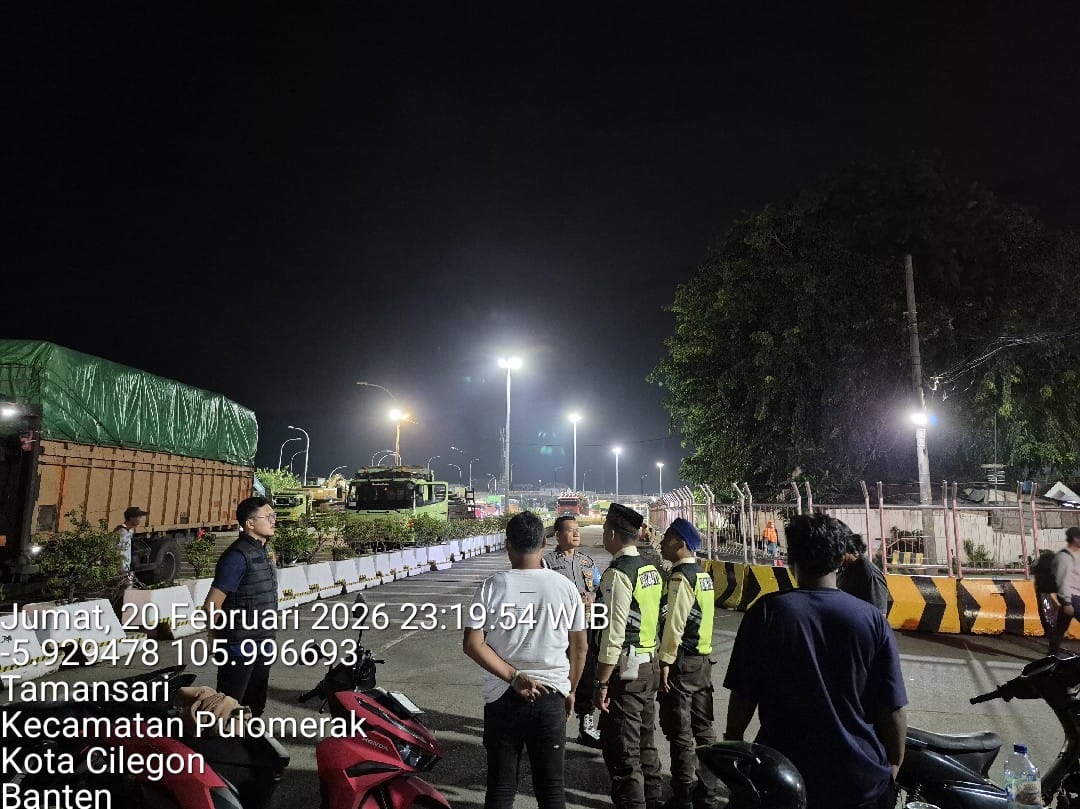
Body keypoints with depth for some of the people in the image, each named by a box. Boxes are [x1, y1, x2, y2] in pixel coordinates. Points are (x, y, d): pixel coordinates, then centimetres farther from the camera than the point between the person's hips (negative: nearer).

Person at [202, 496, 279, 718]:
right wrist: (219, 641, -6)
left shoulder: (262, 551, 8)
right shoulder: (238, 556, -20)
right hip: (240, 649, -8)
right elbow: (211, 606, -20)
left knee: (255, 705, 20)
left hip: (262, 646, 8)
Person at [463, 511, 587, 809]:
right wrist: (570, 690, 14)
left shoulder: (491, 587, -9)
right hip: (551, 697, 1)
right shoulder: (564, 586, -6)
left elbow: (472, 644, -13)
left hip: (502, 698, 0)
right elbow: (579, 646, 2)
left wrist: (513, 677, -12)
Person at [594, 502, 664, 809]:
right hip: (650, 665, 9)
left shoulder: (617, 574, -20)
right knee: (645, 742, 22)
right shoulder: (652, 570, 7)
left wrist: (601, 683, -17)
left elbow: (613, 635, -23)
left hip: (625, 669, -9)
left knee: (622, 751, 4)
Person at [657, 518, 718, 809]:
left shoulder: (681, 577, -18)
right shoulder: (703, 574, 10)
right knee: (703, 728, 15)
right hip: (703, 659, 9)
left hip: (682, 662, -9)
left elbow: (674, 624, -21)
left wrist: (665, 662, -16)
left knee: (680, 732, 3)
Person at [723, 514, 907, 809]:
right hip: (861, 783, 1)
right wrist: (893, 766, 11)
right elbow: (893, 710, -7)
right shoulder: (871, 619, -13)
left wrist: (733, 745, 9)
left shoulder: (765, 612, -14)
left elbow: (742, 696, -8)